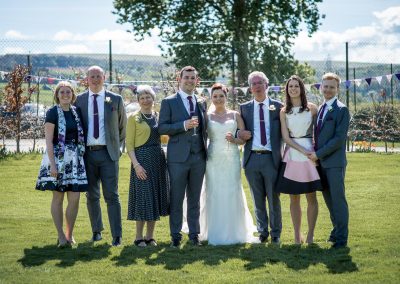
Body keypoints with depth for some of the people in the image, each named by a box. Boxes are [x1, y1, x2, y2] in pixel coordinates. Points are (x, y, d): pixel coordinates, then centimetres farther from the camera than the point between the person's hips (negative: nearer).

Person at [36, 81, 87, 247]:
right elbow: (49, 141, -8)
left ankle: (69, 234, 13)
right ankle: (61, 236, 7)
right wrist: (52, 164, -15)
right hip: (57, 158, -4)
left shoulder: (76, 112, 12)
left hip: (75, 159, 4)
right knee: (58, 197, 1)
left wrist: (82, 157, 10)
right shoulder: (53, 113, -3)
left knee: (75, 198, 0)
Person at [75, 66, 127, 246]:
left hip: (108, 153, -2)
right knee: (92, 195, 9)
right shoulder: (79, 100, 6)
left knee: (112, 196, -5)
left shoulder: (115, 100, 4)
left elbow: (123, 126, 13)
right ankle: (96, 231, 22)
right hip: (88, 153, 2)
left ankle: (117, 235, -4)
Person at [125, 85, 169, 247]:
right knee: (142, 196, -6)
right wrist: (136, 164, -16)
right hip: (142, 159, -5)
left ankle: (150, 236, 14)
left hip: (158, 160, 5)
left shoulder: (158, 117, 12)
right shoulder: (134, 118, -1)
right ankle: (139, 237, 3)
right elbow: (129, 144, -6)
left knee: (156, 197, 6)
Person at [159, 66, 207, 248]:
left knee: (194, 199, 9)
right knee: (176, 199, 0)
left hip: (198, 157, 4)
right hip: (178, 157, -3)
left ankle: (194, 234, 16)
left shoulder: (201, 103, 14)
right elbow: (162, 128, -7)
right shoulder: (169, 102, 1)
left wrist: (206, 149, 11)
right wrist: (184, 125, -18)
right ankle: (176, 236, 8)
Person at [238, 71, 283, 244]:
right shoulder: (244, 108, 10)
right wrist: (239, 134, -7)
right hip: (252, 158, 2)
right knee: (258, 200, 9)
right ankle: (262, 232, 20)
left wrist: (282, 154, -5)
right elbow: (241, 132, 16)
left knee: (273, 199, 3)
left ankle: (275, 234, 14)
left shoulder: (278, 106, 4)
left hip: (271, 158, -2)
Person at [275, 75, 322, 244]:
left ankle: (310, 235, 8)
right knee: (294, 198, 4)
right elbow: (286, 138, 0)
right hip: (292, 155, 1)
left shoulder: (312, 109, 4)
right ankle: (297, 235, 11)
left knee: (311, 197, -1)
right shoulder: (284, 112, 5)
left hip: (310, 153, -1)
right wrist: (304, 151, -11)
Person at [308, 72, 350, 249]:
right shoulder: (320, 109, 15)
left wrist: (318, 154, -14)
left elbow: (339, 138, -14)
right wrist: (314, 153, 4)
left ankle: (341, 238, 1)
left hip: (334, 162, -7)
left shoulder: (341, 110, -7)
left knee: (338, 199, -4)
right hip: (320, 161, 7)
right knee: (328, 198, 12)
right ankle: (336, 230, 24)